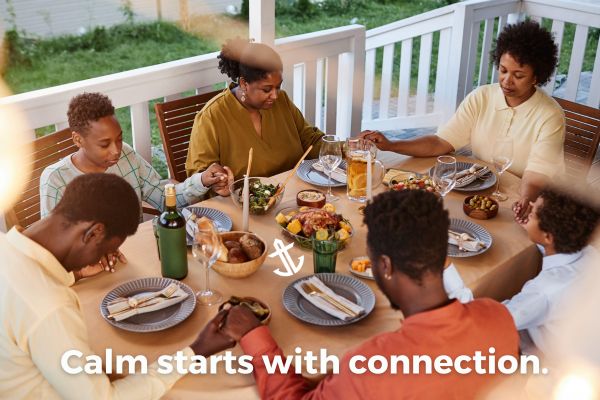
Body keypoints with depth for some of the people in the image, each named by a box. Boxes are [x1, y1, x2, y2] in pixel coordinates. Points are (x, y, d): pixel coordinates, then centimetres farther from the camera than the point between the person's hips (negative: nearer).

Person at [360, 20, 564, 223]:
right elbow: (441, 142, -3)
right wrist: (390, 145, -16)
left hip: (517, 201, -3)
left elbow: (536, 176, -20)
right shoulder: (480, 98, 0)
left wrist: (525, 202, -43)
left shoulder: (550, 117, -12)